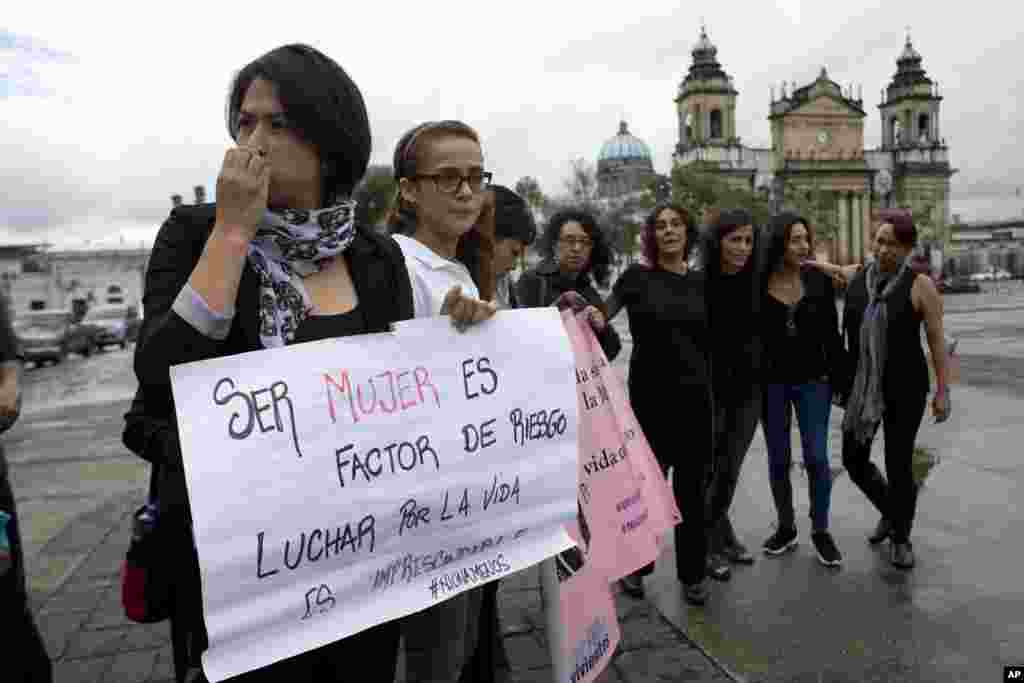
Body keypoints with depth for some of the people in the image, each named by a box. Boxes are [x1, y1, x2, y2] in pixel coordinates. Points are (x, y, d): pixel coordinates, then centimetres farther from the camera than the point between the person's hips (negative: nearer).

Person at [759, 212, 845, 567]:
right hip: (771, 383, 0)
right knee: (778, 460, 8)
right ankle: (786, 528, 25)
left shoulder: (819, 280, -2)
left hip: (813, 381, 0)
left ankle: (821, 531, 16)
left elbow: (831, 334, 3)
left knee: (816, 458, -1)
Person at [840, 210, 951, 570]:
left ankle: (901, 538, 25)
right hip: (861, 387, 4)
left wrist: (943, 390, -9)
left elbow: (937, 340, -7)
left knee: (899, 465, 3)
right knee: (854, 460, 9)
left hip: (905, 388, -4)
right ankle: (890, 512, 37)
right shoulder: (857, 279, 2)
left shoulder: (920, 286, -9)